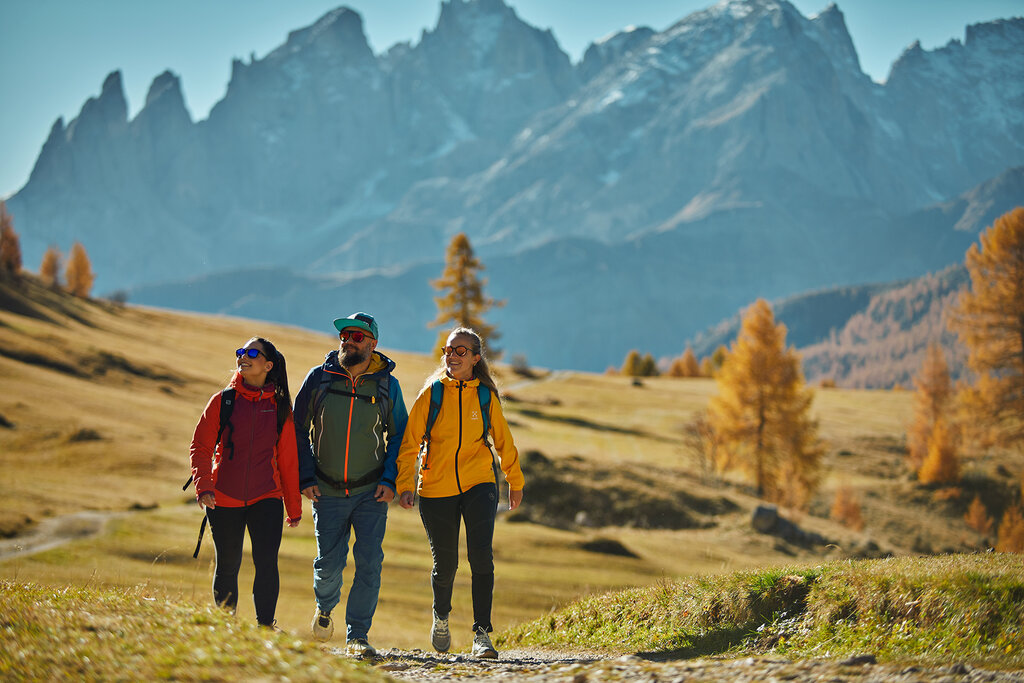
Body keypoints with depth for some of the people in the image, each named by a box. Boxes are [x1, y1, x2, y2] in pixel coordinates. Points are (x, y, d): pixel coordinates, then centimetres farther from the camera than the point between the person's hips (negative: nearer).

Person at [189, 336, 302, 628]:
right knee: (227, 567, 7)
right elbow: (200, 447, 1)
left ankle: (265, 627, -12)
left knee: (266, 563, -15)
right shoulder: (223, 401, 3)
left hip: (266, 498, 0)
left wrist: (294, 506, 11)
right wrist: (203, 485, -14)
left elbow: (287, 459, 10)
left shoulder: (279, 407, 6)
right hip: (224, 499, 0)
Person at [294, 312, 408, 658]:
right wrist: (306, 477, -2)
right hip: (328, 492, 0)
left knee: (369, 563, -7)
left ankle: (358, 636, 3)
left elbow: (399, 435, 9)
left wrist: (390, 480, -3)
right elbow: (298, 429, 5)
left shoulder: (387, 385, 0)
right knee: (330, 562, 0)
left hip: (372, 492, 0)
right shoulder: (319, 379, -1)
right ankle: (325, 606, 34)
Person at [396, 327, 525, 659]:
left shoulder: (486, 396, 2)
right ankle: (441, 616, 37)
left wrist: (515, 482, 20)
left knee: (481, 556, -16)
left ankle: (482, 633, -14)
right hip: (436, 488, 0)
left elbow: (504, 441, 14)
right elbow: (410, 442, -1)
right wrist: (404, 486, -8)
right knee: (445, 563, 6)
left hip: (479, 485, 0)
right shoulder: (432, 393, -2)